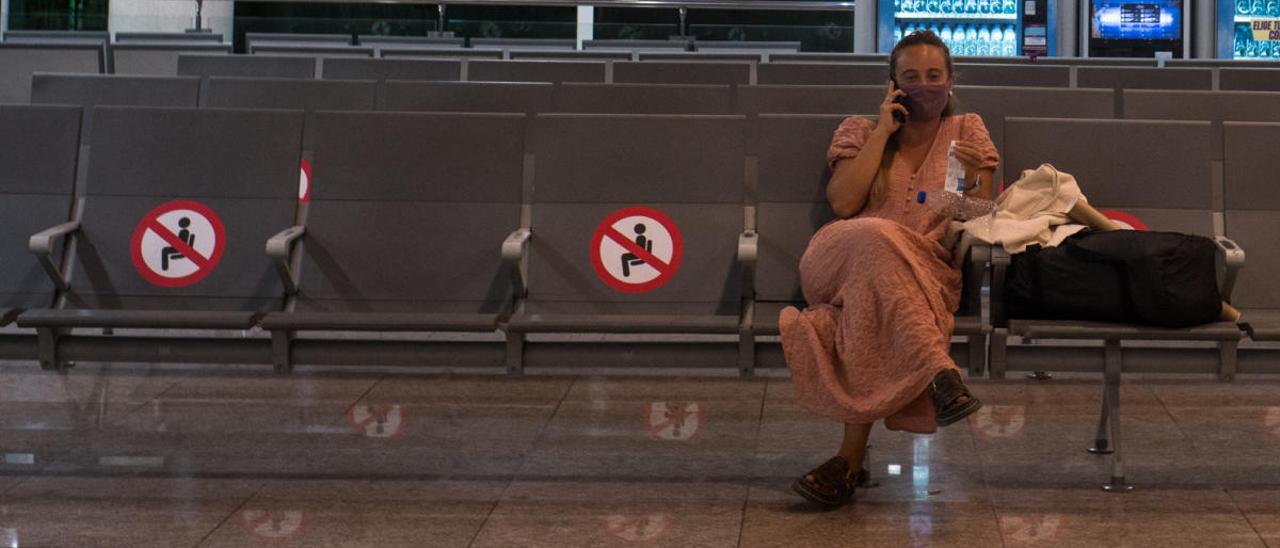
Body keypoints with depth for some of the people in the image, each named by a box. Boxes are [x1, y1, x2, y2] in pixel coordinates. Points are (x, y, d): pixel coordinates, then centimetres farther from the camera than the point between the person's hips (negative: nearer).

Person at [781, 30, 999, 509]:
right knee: (878, 237, -38)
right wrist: (883, 133, 1)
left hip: (928, 272, 0)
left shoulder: (968, 132, 19)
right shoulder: (859, 131, 17)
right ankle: (941, 374, -48)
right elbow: (843, 204, -2)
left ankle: (851, 457, -39)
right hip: (839, 260, 0)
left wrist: (974, 183, -12)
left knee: (873, 300, -38)